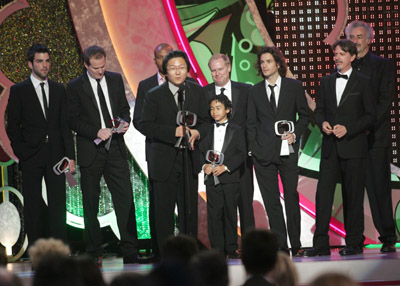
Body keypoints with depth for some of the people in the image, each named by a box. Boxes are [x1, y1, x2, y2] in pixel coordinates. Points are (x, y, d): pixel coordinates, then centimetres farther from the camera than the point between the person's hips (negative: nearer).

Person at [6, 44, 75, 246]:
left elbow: (65, 125, 10)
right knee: (33, 206, 1)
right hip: (31, 157, -2)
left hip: (55, 155, 2)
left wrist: (70, 156, 2)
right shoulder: (18, 91, 3)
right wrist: (21, 153, -8)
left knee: (58, 205, -1)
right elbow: (12, 127, 3)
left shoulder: (59, 90, 12)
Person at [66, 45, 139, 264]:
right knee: (91, 203, 5)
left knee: (125, 199, -3)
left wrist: (125, 122, -5)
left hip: (116, 148, 2)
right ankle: (94, 252, 14)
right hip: (90, 151, -2)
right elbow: (73, 121, -5)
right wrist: (96, 132, -17)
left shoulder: (115, 80, 8)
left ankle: (130, 252, 2)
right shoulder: (75, 87, -3)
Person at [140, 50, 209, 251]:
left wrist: (197, 132, -11)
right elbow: (145, 125, -10)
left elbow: (205, 121, 12)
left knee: (189, 208, 7)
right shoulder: (154, 96, -4)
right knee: (164, 210, 0)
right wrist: (174, 132, -21)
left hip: (189, 159, 3)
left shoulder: (197, 92, 8)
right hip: (164, 161, -3)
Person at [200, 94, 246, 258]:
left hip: (230, 178, -2)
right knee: (214, 214, -2)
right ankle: (217, 249, 2)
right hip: (212, 179, 2)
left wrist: (225, 167, -13)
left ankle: (231, 248, 9)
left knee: (230, 213, 2)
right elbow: (201, 151, 12)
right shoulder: (208, 131, 13)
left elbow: (242, 154, -3)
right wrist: (205, 165, -8)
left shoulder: (236, 130, 4)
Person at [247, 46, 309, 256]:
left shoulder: (294, 87, 5)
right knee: (271, 201, 2)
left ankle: (295, 245, 7)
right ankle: (280, 246, 6)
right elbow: (251, 123, 11)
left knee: (291, 197, 0)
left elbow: (304, 115, 8)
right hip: (263, 153, 2)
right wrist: (254, 147, 0)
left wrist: (295, 134, -8)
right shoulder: (255, 91, 9)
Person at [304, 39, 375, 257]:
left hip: (353, 146, -3)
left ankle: (354, 243, 9)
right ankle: (320, 244, -2)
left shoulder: (362, 82, 1)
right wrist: (322, 123, -5)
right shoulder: (326, 82, 14)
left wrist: (347, 129, -13)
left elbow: (370, 115, -1)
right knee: (323, 193, -3)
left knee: (353, 196, 1)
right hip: (330, 147, 4)